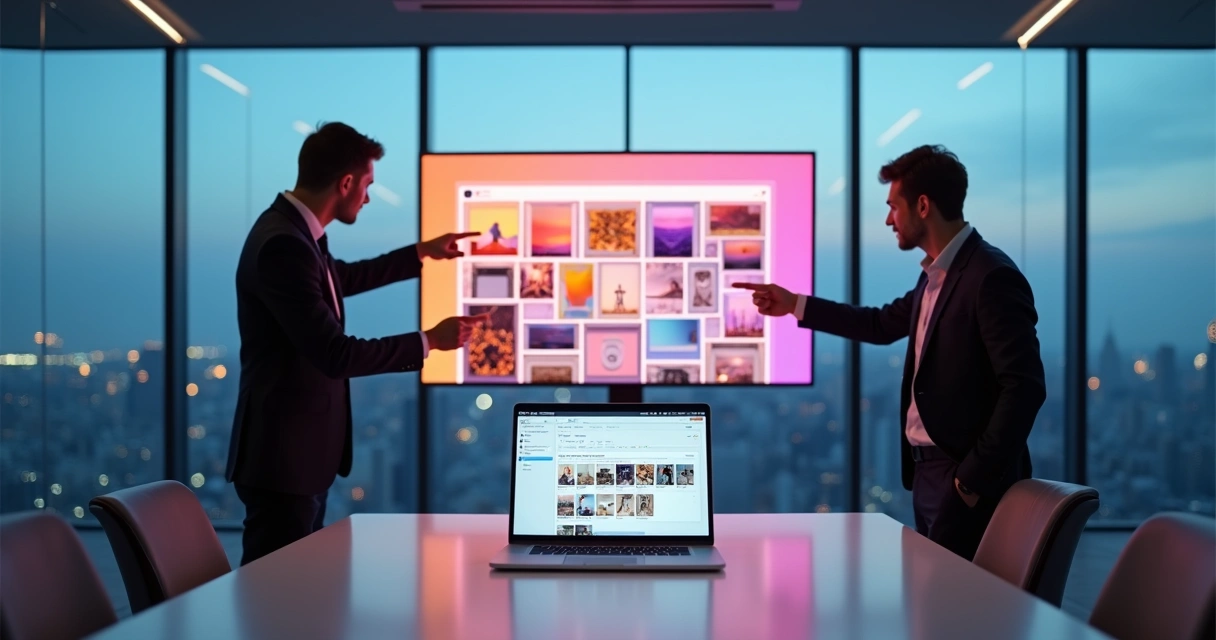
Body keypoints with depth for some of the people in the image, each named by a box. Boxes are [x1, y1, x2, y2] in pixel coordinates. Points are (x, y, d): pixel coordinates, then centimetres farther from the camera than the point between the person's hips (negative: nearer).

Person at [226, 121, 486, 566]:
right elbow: (336, 355, -25)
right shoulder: (283, 244, -24)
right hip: (283, 455, -10)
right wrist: (429, 341, -16)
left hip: (302, 450, 10)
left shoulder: (295, 231, 7)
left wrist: (421, 253, 33)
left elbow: (342, 278, 30)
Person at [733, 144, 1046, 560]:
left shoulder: (992, 277, -17)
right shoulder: (936, 275, 12)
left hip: (965, 478, -9)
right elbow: (882, 325, 28)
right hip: (927, 470, 9)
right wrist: (794, 304, 25)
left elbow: (1024, 387, -21)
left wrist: (976, 477, -20)